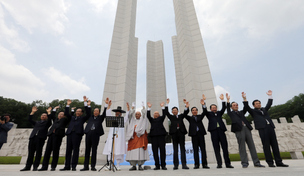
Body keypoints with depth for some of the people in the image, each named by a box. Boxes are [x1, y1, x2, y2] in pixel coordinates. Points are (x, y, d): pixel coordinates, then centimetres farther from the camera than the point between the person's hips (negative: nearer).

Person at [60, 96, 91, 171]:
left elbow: (88, 114, 2)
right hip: (70, 133, 5)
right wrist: (68, 105, 17)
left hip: (77, 134, -4)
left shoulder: (83, 118, 14)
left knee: (75, 150, -4)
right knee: (68, 150, 5)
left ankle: (74, 166, 0)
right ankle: (67, 166, 11)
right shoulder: (72, 117, 27)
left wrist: (85, 103, -2)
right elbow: (66, 114, 24)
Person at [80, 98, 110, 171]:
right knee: (87, 150, 6)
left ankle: (93, 166, 8)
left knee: (94, 151, 1)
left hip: (96, 134, -3)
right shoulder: (90, 117, 20)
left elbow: (104, 113, 2)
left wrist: (106, 104, -6)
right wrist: (88, 105, 13)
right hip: (88, 134, 3)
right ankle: (86, 166, 14)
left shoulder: (100, 118, 13)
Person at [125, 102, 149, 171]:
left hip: (140, 137, -1)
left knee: (140, 150, -10)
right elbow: (130, 115, 7)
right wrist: (133, 108, 3)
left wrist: (143, 107, 2)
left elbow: (144, 114, 2)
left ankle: (140, 165, -1)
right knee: (132, 150, -4)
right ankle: (133, 166, 5)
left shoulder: (142, 121, 15)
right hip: (133, 137, 2)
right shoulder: (132, 121, 19)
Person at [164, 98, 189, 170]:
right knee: (175, 149, 2)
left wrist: (185, 104, 1)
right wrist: (167, 104, 1)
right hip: (174, 132, -1)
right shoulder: (171, 117, 15)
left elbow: (186, 111, 11)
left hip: (181, 132, 1)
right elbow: (166, 112, 4)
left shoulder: (181, 116, 19)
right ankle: (176, 164, 5)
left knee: (182, 148, 0)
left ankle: (184, 164, 1)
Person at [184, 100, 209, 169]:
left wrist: (203, 105, -14)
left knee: (203, 149, 0)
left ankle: (204, 164, 5)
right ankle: (196, 164, 6)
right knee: (195, 149, 1)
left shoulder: (200, 116, 15)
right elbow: (185, 115, -5)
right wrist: (187, 107, -17)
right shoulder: (190, 118, 11)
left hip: (201, 133, 1)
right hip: (194, 134, -1)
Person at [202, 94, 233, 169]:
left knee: (225, 147, 1)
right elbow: (204, 110, -1)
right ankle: (219, 164, 3)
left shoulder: (219, 113, 23)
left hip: (221, 130, 2)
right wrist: (204, 102, -12)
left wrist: (222, 100, 2)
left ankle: (228, 163, 8)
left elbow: (223, 108, 10)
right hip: (214, 131, -2)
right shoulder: (209, 114, 15)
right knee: (216, 148, -1)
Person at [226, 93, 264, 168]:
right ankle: (244, 163, 0)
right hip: (239, 130, -5)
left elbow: (245, 108, 12)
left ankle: (256, 162, 8)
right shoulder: (231, 113, 13)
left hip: (247, 128, 5)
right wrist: (228, 100, -14)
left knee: (252, 146, 3)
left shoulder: (241, 112, 25)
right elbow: (228, 109, -4)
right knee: (242, 147, -4)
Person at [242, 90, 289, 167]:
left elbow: (269, 104, 32)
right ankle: (270, 162, 0)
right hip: (262, 129, -5)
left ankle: (279, 162, 10)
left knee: (275, 145, 4)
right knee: (266, 146, -5)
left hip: (270, 127, 5)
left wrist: (270, 96, 31)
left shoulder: (264, 109, 26)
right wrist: (244, 99, -14)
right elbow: (247, 107, -4)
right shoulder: (253, 111, 11)